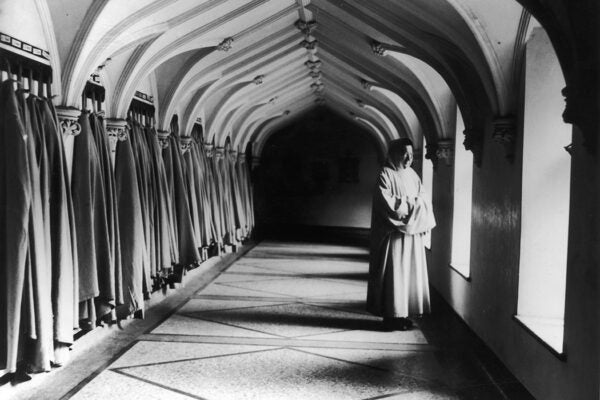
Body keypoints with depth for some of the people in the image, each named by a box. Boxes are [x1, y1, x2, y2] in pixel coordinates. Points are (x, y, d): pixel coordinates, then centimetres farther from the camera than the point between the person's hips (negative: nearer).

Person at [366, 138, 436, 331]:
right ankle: (391, 316, 1)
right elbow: (385, 202, -17)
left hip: (412, 234, 7)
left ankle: (402, 313, 15)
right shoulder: (386, 175, -6)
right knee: (393, 273, -5)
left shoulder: (413, 175, 14)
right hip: (393, 234, -7)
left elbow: (423, 201, 12)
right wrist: (410, 204, -11)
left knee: (411, 272, 7)